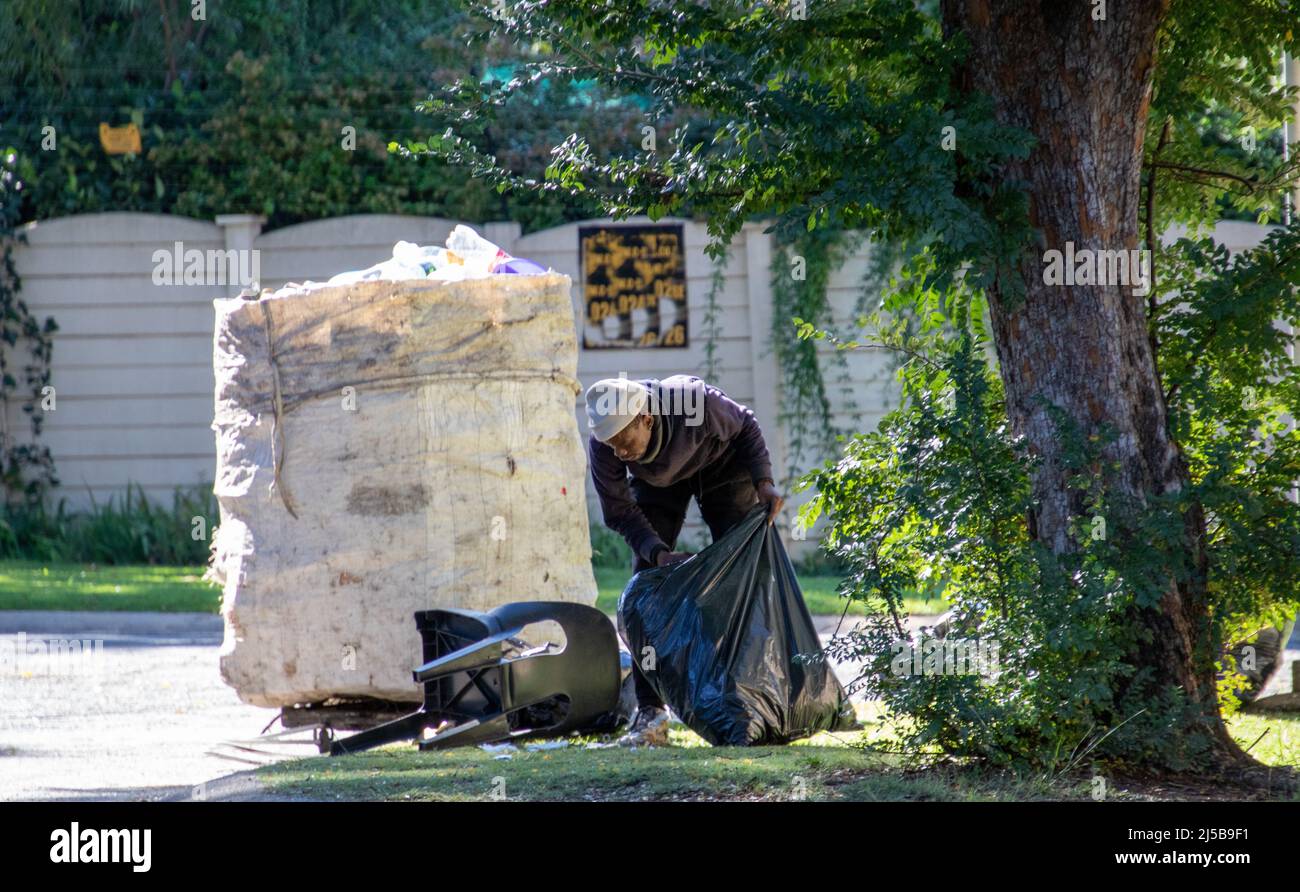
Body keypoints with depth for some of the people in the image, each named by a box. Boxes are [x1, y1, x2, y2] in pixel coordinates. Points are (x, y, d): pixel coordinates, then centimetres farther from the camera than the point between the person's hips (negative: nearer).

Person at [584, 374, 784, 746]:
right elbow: (620, 513, -19)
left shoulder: (695, 401, -41)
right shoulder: (602, 447, -33)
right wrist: (658, 553, -33)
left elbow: (745, 427, -17)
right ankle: (651, 712, -11)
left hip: (721, 465, -1)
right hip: (658, 483, 1)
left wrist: (763, 480, -27)